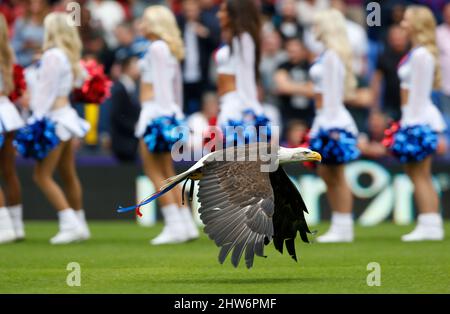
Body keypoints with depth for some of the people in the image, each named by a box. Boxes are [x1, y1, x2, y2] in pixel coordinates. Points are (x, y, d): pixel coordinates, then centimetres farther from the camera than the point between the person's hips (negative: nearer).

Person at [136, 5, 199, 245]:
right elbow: (176, 85, 20)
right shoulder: (169, 49, 17)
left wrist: (163, 115, -19)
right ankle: (186, 225, 10)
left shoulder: (157, 47, -10)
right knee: (166, 173, 12)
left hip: (156, 111, -9)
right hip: (168, 112, 9)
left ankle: (175, 226, -8)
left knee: (155, 172, -5)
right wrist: (176, 112, 23)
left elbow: (160, 84, -16)